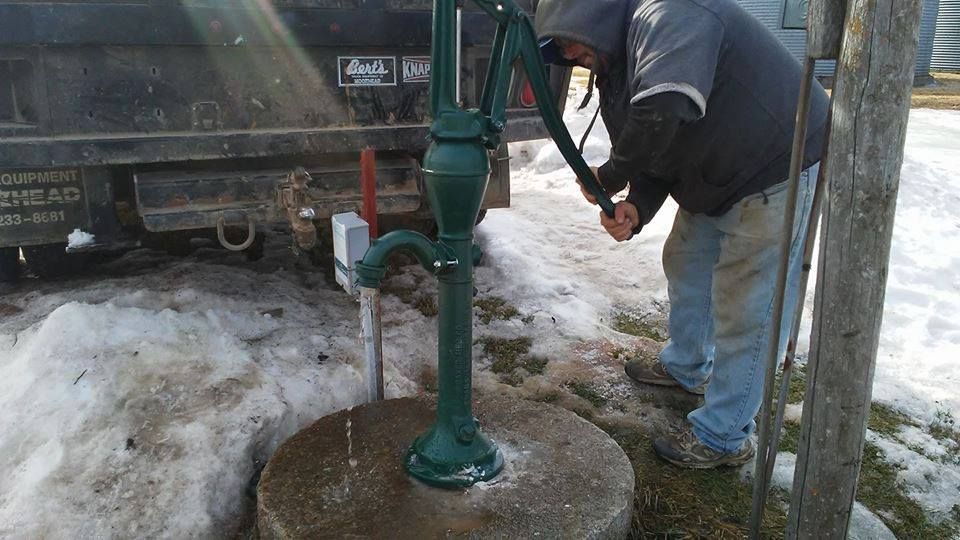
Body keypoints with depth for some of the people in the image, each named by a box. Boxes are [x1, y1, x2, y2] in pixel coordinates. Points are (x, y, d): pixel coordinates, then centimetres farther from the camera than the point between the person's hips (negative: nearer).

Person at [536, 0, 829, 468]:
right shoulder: (617, 66, 7)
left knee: (745, 310, -3)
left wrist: (610, 176, -24)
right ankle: (686, 367, 46)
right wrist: (635, 209, -14)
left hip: (779, 172, -10)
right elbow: (654, 152, 6)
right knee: (685, 267, 23)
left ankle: (723, 438, 11)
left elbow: (662, 112, -41)